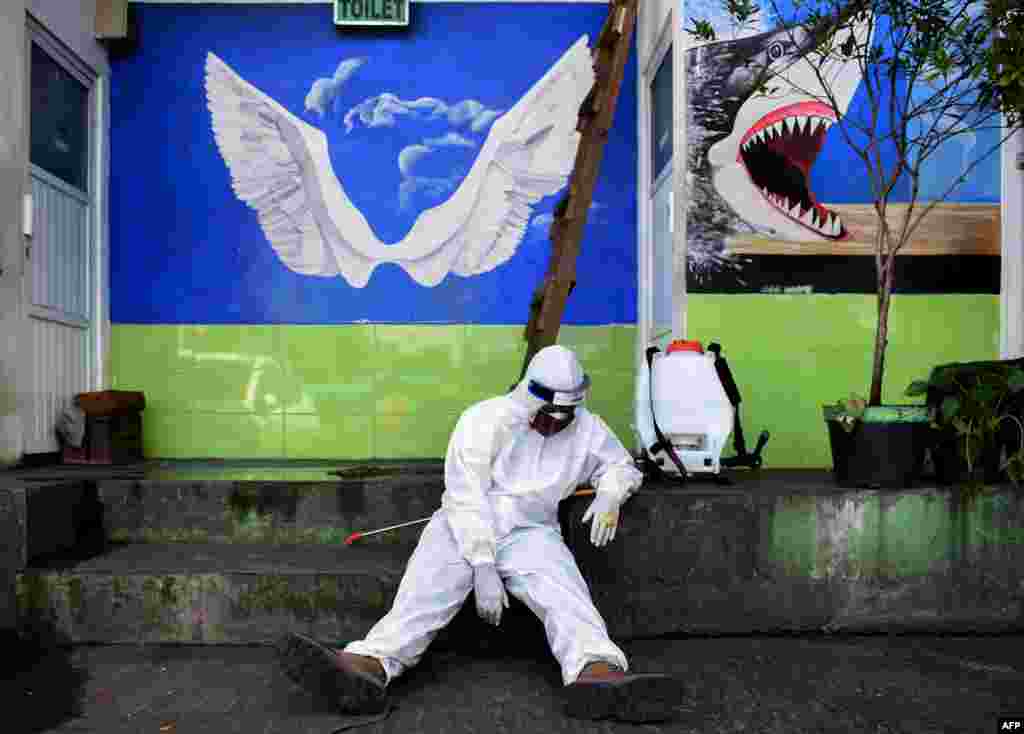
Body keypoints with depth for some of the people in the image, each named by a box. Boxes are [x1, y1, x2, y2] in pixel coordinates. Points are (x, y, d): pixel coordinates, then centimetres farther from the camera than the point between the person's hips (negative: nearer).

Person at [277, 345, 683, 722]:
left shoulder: (587, 428, 10)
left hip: (530, 532, 2)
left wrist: (610, 494, -1)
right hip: (465, 526, -1)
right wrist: (483, 567, -22)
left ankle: (597, 675, -58)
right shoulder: (484, 419, -3)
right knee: (428, 587, -32)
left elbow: (623, 466, 25)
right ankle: (369, 666, -53)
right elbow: (467, 498, -11)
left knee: (564, 592, -32)